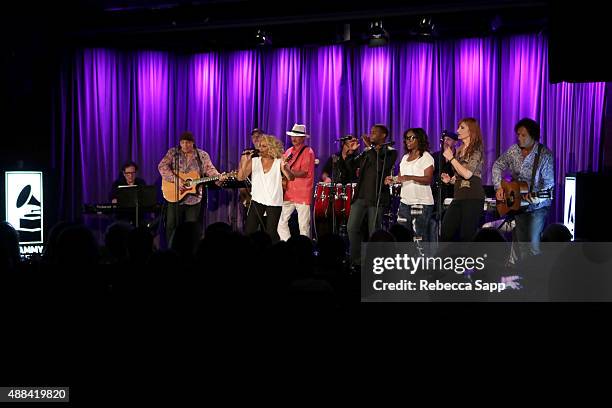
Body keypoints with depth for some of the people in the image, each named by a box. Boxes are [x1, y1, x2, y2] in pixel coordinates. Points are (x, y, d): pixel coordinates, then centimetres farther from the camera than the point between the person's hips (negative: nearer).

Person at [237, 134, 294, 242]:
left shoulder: (279, 162, -3)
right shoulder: (254, 161, 3)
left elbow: (291, 178, -15)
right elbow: (241, 178, -2)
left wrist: (284, 168, -35)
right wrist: (245, 162, -17)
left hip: (274, 202, -2)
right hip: (257, 200, 2)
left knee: (271, 233, 3)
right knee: (249, 231, -2)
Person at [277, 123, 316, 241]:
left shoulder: (308, 152, -6)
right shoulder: (289, 151, 15)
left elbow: (304, 173, -15)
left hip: (302, 195, -6)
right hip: (288, 193, 7)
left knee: (303, 226, -1)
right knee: (281, 223, 3)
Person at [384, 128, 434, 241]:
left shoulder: (426, 157, -4)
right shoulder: (405, 157, 18)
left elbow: (428, 179, -14)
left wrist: (410, 177, -28)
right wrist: (393, 180, -2)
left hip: (422, 202, -7)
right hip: (405, 201, 7)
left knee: (419, 235, -8)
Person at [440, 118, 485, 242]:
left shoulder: (476, 150, -5)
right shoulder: (459, 150, 17)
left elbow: (467, 174, -18)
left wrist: (451, 158, -11)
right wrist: (450, 180, 8)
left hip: (473, 198, -8)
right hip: (459, 197, 8)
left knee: (467, 236, -8)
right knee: (445, 234, 2)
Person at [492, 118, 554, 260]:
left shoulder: (544, 155, -14)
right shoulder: (513, 150, 2)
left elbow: (549, 183, -15)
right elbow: (498, 166, 14)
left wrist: (537, 197, -30)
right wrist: (498, 187, 3)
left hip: (537, 206, -5)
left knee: (532, 246, -13)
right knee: (518, 243, 11)